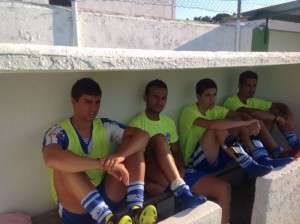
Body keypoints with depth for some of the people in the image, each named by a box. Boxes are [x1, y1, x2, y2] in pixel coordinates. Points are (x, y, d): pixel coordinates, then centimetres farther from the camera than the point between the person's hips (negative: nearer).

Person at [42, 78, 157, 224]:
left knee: (133, 146, -12)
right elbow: (51, 159, -35)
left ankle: (135, 209, -26)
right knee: (64, 166, -31)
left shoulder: (106, 127, 0)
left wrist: (118, 156, -31)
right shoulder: (58, 133, -11)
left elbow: (142, 136, -12)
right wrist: (103, 164, -40)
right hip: (76, 210, -3)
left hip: (108, 198, 3)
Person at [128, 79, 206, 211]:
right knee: (159, 139, -33)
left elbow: (176, 152, 16)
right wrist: (147, 184, -23)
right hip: (149, 173, -5)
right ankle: (181, 191, -35)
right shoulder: (137, 124, -6)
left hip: (170, 175, 5)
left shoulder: (169, 122, 13)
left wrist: (179, 174, -5)